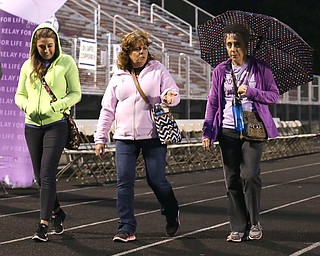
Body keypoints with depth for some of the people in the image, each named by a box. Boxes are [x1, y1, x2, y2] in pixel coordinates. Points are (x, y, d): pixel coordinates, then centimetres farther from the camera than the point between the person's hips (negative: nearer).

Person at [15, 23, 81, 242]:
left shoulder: (66, 62, -1)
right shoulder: (28, 65, 9)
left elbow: (76, 93, 0)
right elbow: (19, 95, 14)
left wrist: (56, 106, -16)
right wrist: (27, 106, -8)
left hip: (56, 125, -5)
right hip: (32, 126, 5)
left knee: (47, 175, -12)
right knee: (40, 176, 11)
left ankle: (44, 224, -8)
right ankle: (57, 212, 32)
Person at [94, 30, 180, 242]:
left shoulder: (158, 70, 5)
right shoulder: (118, 77, 11)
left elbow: (175, 94, 1)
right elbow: (107, 110, 13)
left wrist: (169, 96, -24)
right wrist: (100, 138, 9)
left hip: (153, 136, -2)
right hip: (124, 137, 3)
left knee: (157, 180, 1)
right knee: (124, 182, -3)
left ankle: (172, 215, 28)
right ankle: (127, 228, 3)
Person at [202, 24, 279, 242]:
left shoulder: (260, 68, 1)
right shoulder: (220, 71, 7)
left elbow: (275, 95, 4)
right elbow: (212, 102, 9)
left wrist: (251, 92, -12)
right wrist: (207, 131, 3)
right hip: (228, 131, 3)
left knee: (249, 175, -13)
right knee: (232, 180, 3)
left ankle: (254, 223, 6)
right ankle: (238, 228, 11)